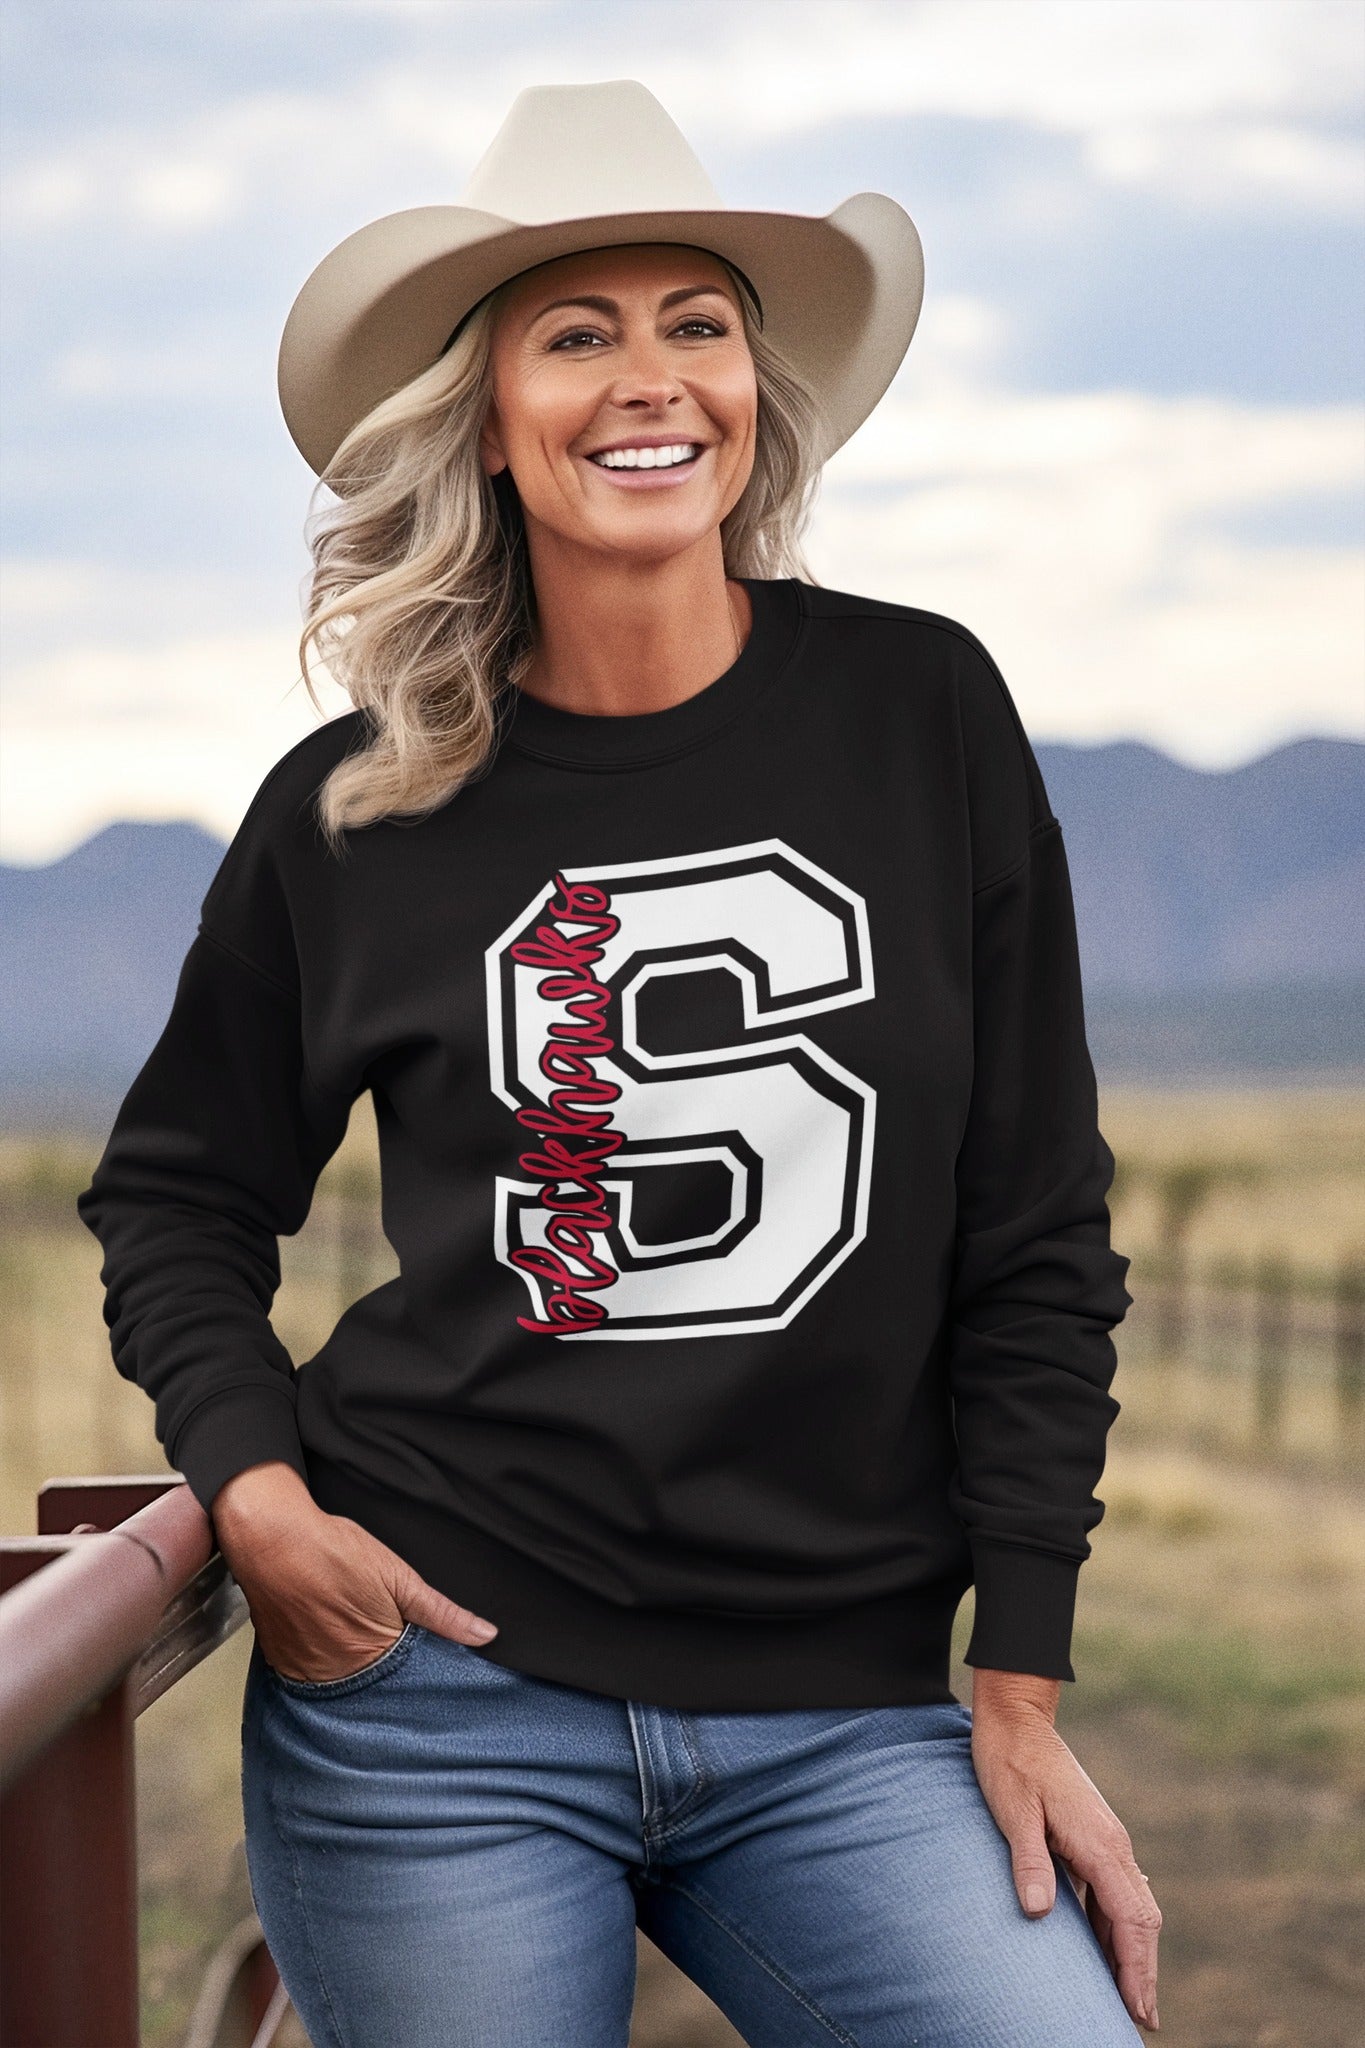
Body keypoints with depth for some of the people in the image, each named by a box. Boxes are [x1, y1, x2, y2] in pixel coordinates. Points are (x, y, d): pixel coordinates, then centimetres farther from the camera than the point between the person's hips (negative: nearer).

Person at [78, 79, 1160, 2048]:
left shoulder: (920, 711, 0)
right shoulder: (354, 810, 1)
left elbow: (1035, 1233, 3)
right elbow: (179, 1196, 15)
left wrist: (1021, 1683, 1)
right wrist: (259, 1492, -3)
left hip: (843, 1713, 0)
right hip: (443, 1697, 0)